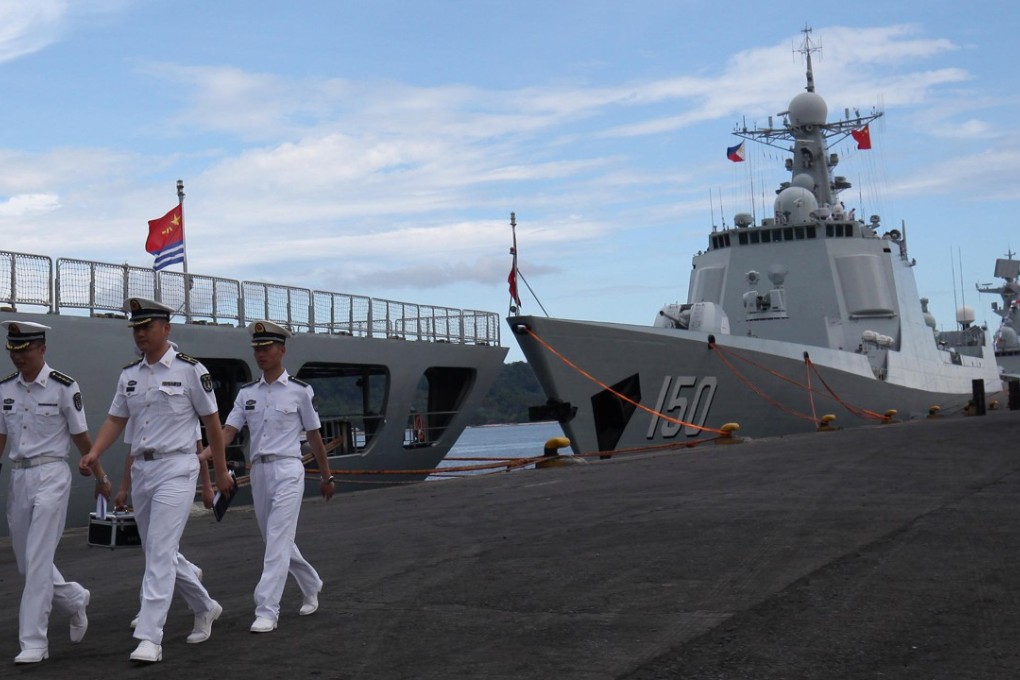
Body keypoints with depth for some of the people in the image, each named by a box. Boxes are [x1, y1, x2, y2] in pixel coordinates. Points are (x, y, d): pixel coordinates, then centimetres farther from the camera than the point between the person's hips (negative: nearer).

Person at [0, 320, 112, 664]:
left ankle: (34, 642, -2)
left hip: (51, 475, -6)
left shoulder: (64, 387, -9)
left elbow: (81, 437, -2)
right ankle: (75, 599, 37)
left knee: (37, 559, -9)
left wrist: (100, 477, 6)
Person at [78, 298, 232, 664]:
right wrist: (93, 453, -6)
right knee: (158, 552, 13)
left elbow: (212, 423, -1)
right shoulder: (129, 374, 10)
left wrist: (221, 472, 2)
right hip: (141, 470, 7)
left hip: (176, 469, -7)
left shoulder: (190, 370, -6)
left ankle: (150, 639, -11)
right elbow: (115, 419, 12)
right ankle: (206, 607, 33)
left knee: (160, 552, -13)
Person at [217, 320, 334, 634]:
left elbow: (313, 435, 4)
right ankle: (311, 585, 37)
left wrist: (327, 476, 9)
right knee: (276, 541, 15)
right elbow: (228, 430, 0)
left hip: (287, 470, -5)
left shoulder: (300, 390, -2)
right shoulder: (247, 392, 9)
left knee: (277, 542, -11)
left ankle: (267, 612, -9)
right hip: (258, 471, 6)